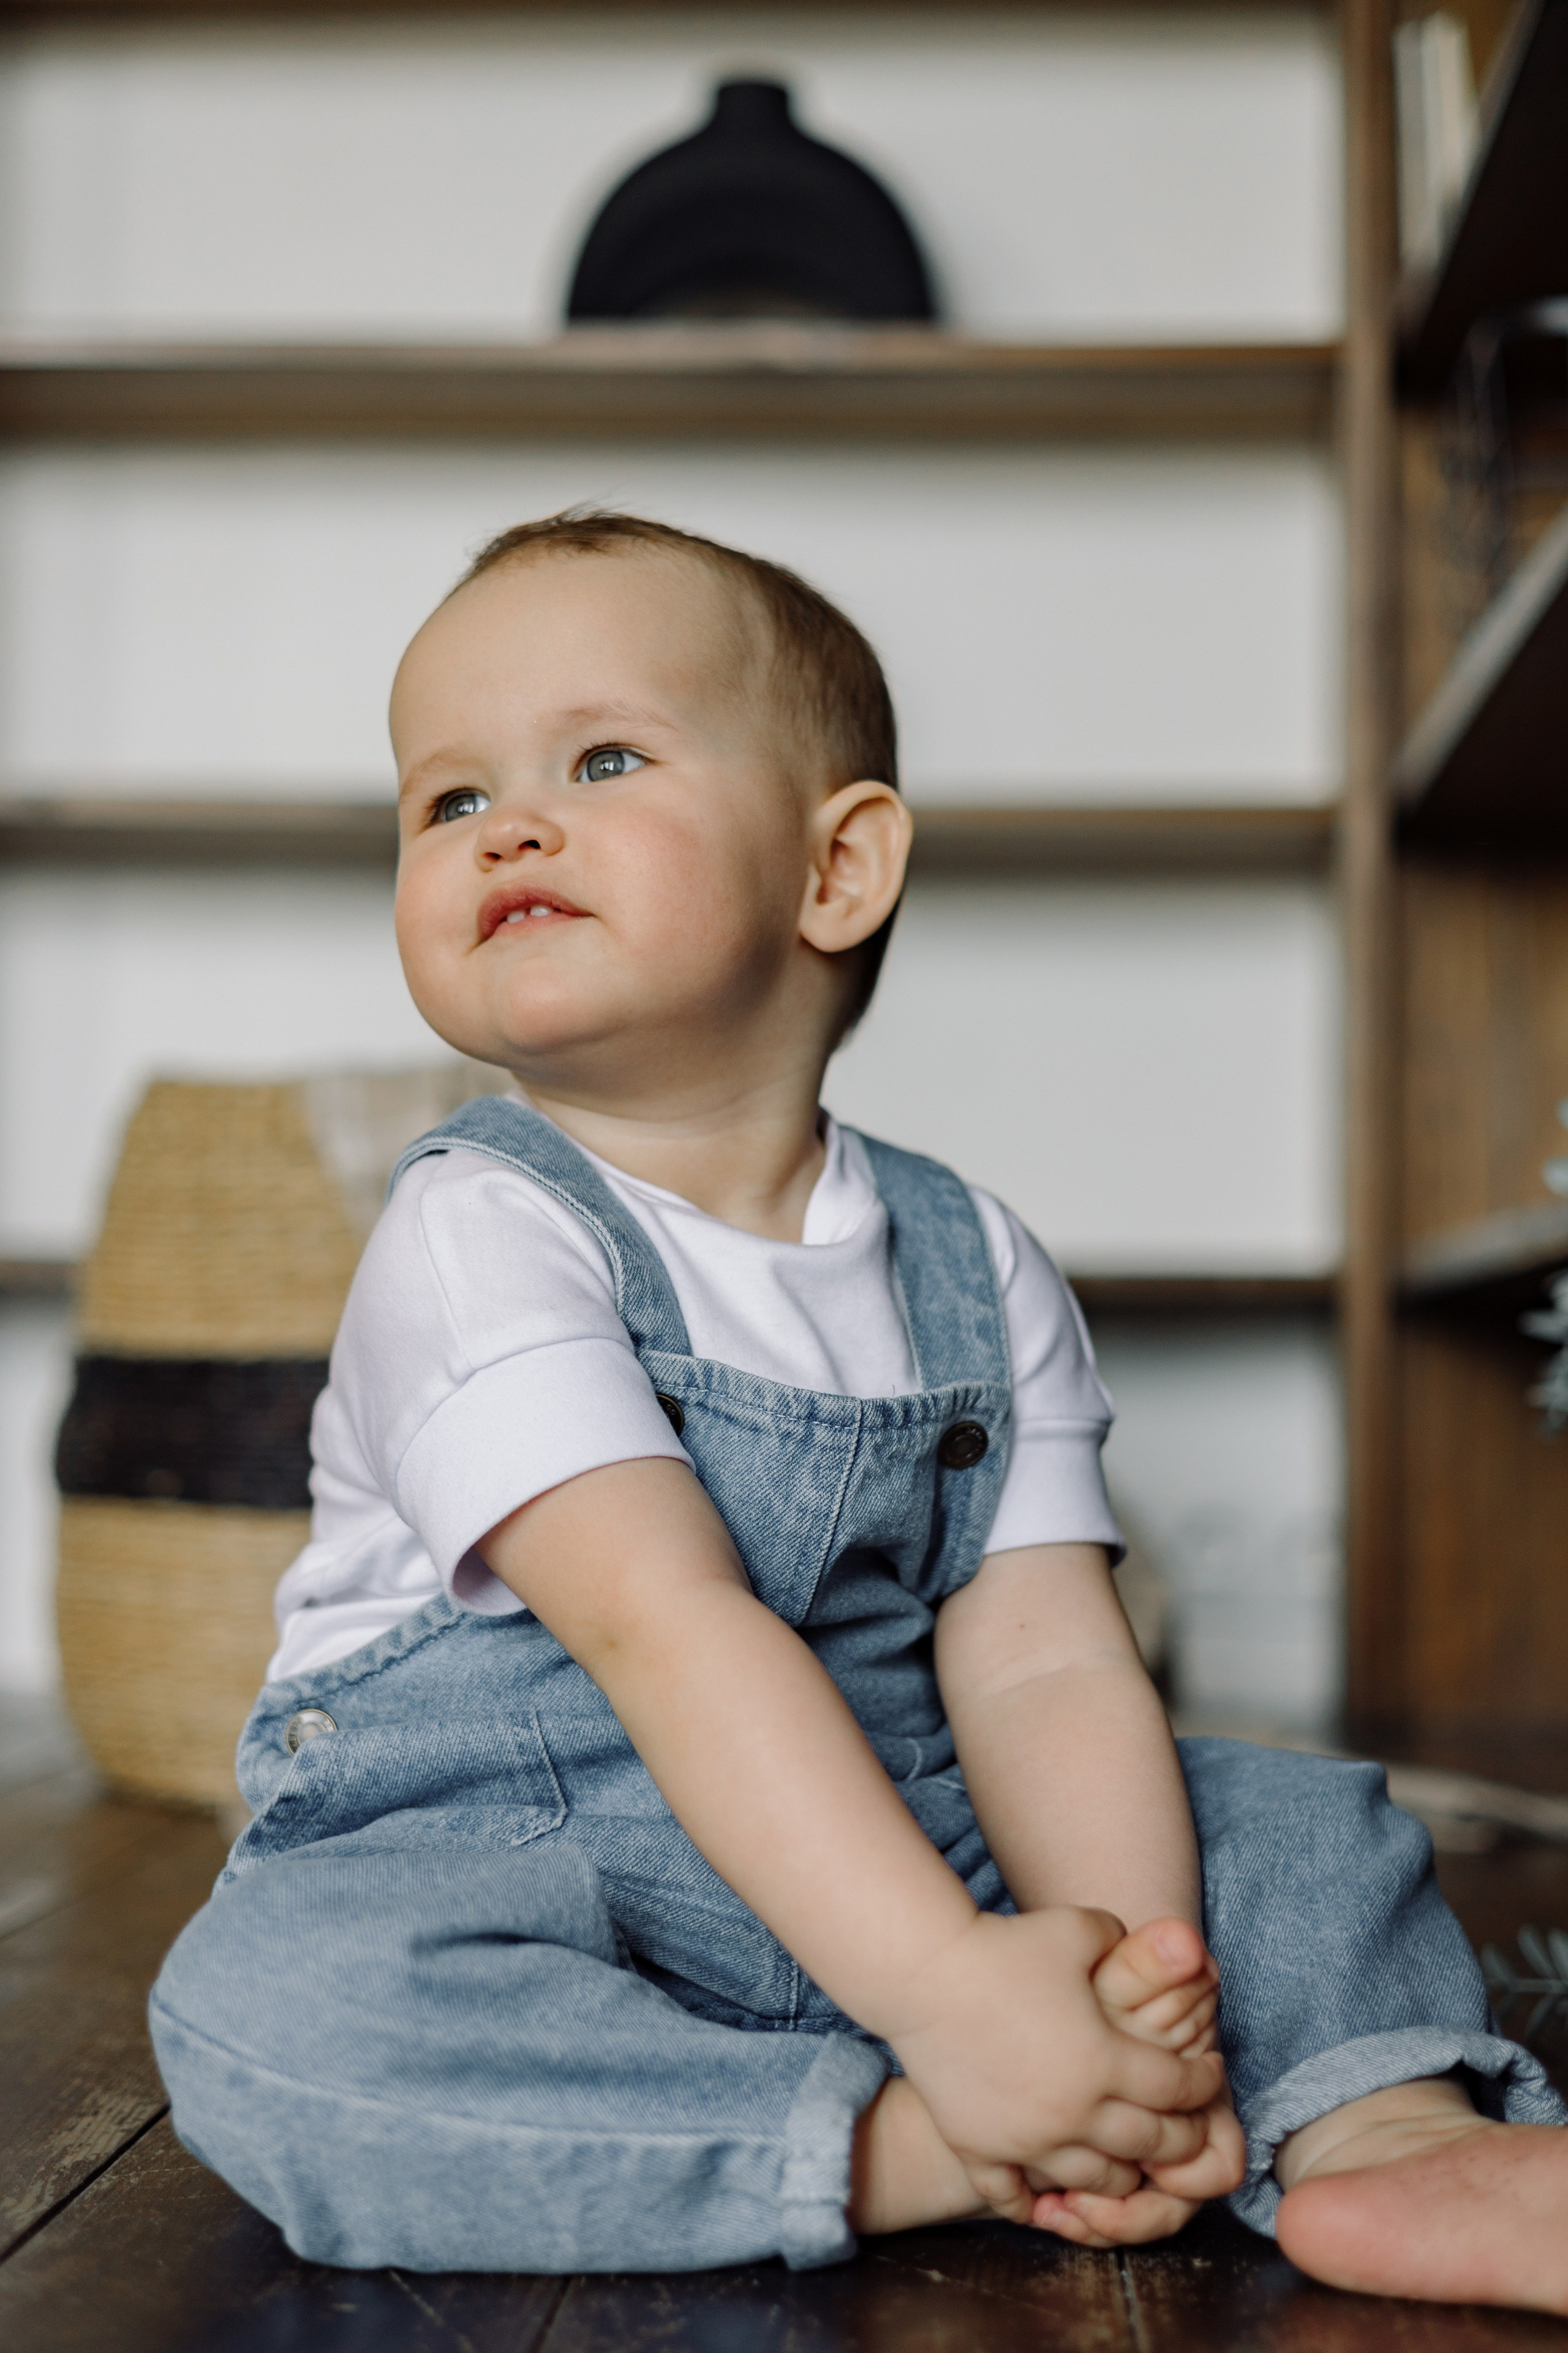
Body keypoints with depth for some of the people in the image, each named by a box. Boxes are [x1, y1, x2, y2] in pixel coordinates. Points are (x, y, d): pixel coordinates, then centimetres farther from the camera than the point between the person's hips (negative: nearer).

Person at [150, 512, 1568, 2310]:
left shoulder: (977, 1271, 2)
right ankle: (914, 2155, -29)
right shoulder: (477, 1234, -13)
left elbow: (1043, 1666, -7)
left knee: (1305, 1829, -3)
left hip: (892, 1848, 4)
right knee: (262, 2010, -33)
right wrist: (953, 1995, -35)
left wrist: (1122, 1972, -27)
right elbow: (668, 1629, -26)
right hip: (496, 1871, -3)